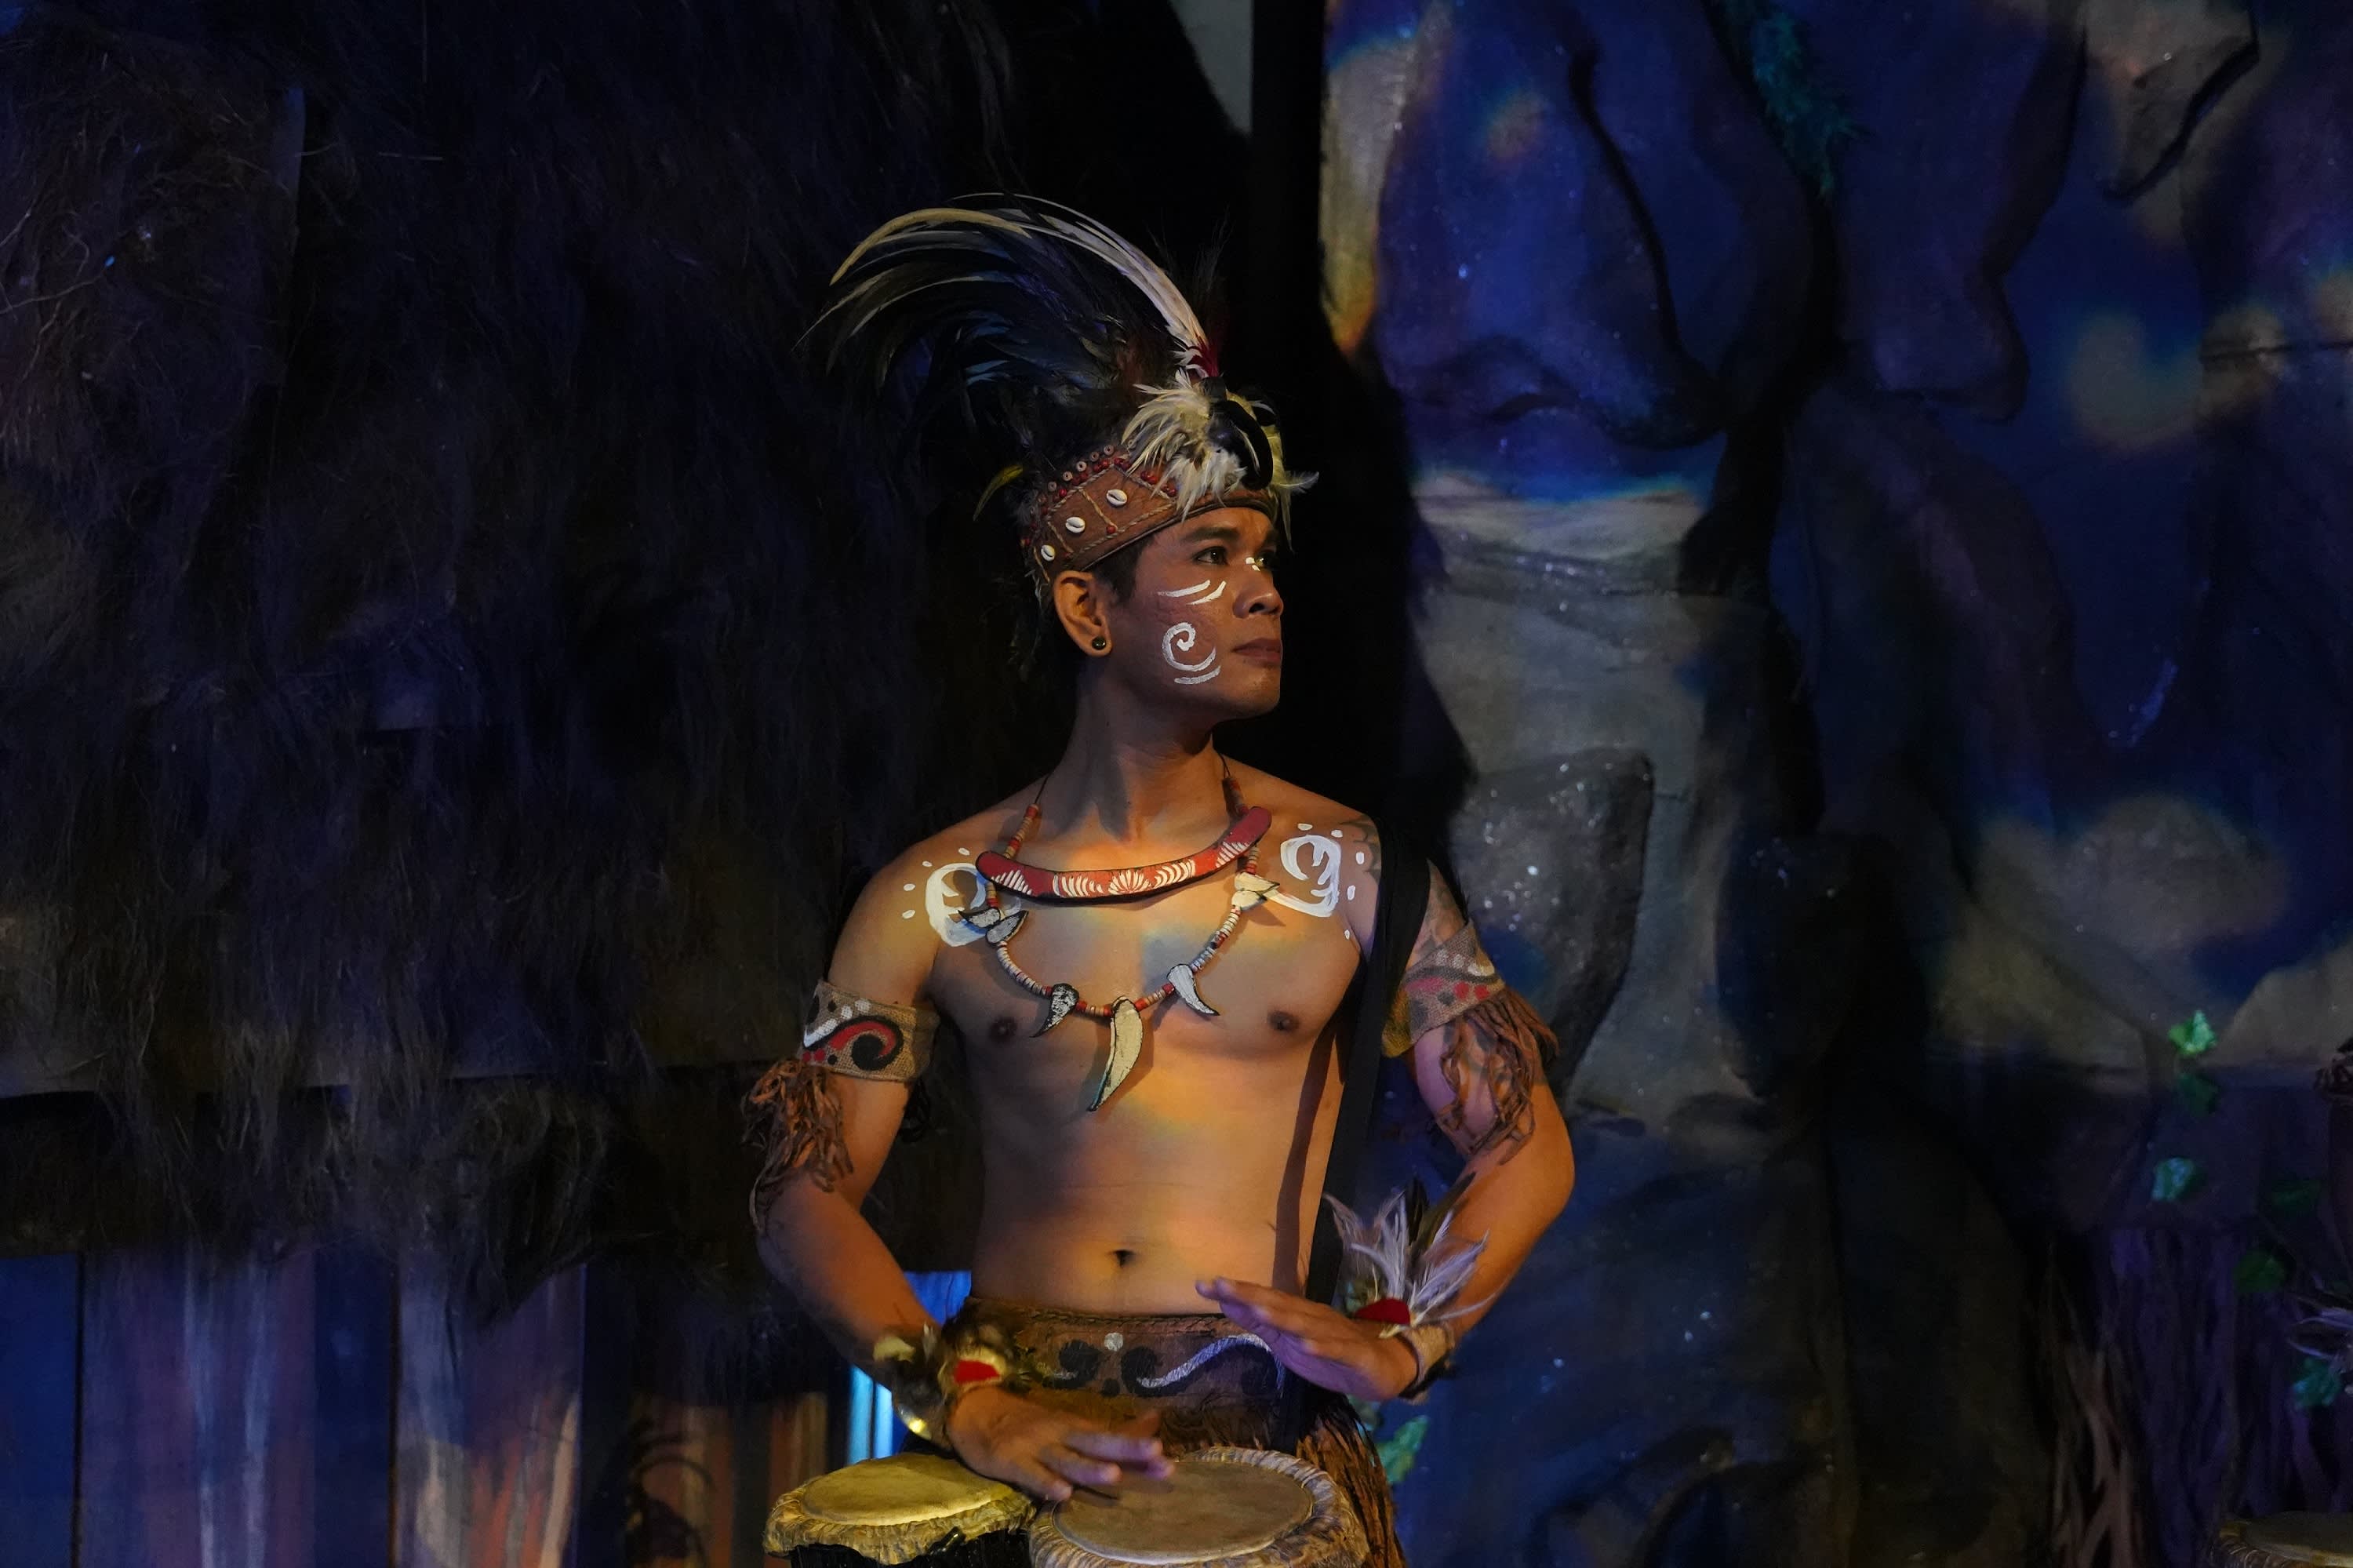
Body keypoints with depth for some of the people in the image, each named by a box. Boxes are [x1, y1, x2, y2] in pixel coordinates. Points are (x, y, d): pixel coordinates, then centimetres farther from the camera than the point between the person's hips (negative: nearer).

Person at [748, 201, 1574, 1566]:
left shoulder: (1347, 871, 5)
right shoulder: (937, 902, 4)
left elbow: (1528, 1144, 8)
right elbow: (807, 1190, 2)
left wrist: (1403, 1341, -7)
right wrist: (960, 1398, -11)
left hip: (1266, 1436, 1)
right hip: (1012, 1433, 0)